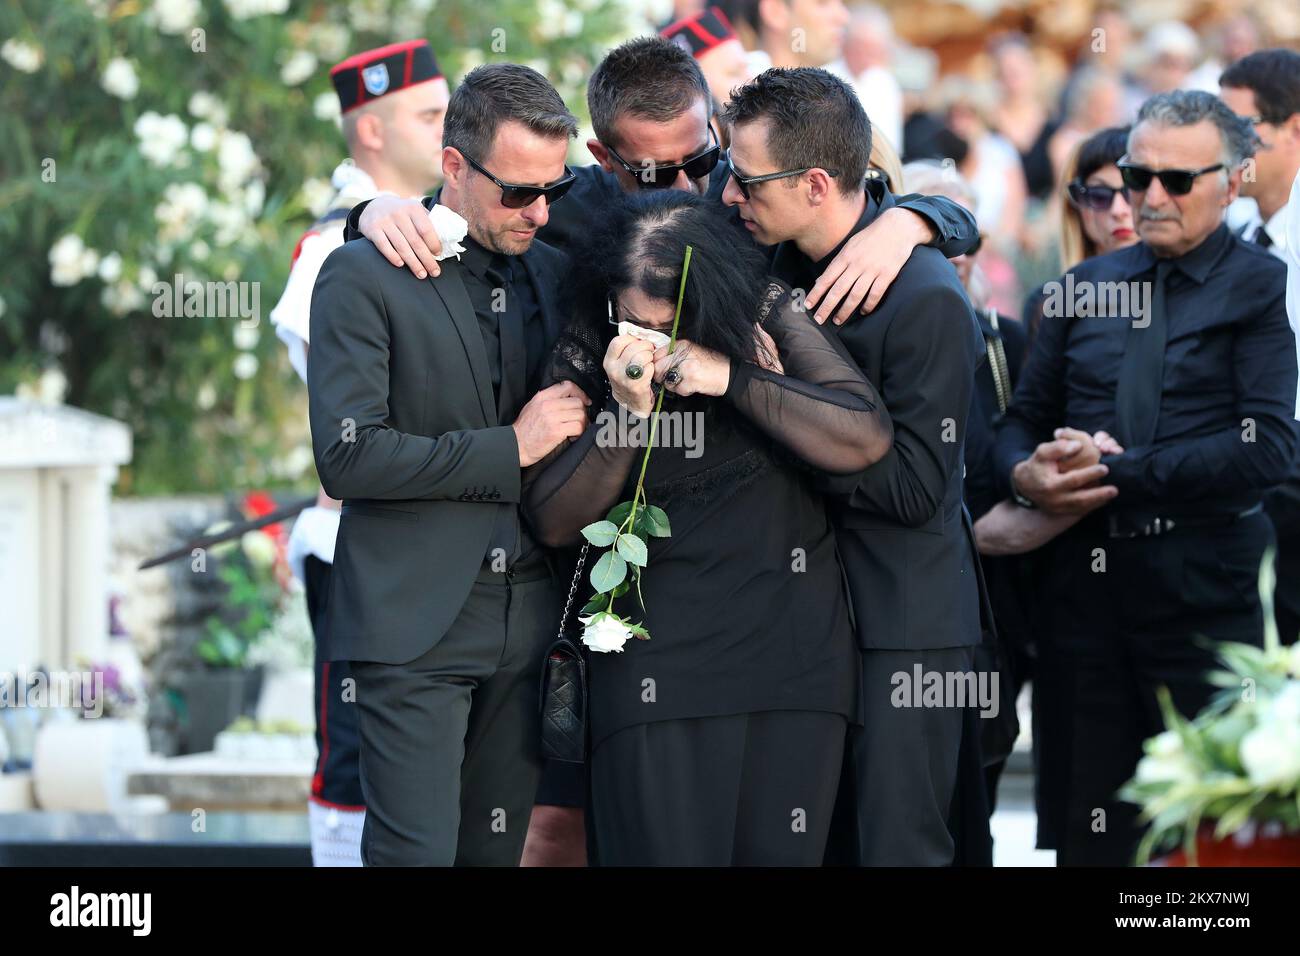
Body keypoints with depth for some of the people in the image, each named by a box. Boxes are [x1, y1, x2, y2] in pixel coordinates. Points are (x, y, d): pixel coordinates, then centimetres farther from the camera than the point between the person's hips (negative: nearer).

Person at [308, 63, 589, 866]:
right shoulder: (364, 277, -6)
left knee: (497, 849, 7)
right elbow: (348, 458, -14)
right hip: (414, 623, -5)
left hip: (526, 621, 5)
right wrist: (510, 450, -13)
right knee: (415, 851, -10)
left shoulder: (556, 274, 12)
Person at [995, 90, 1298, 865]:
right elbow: (1025, 419, 18)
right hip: (1090, 591, 4)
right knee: (1092, 831, 5)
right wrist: (1027, 474, -6)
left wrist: (1118, 474, -13)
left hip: (1206, 597, -4)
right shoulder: (1088, 287, 15)